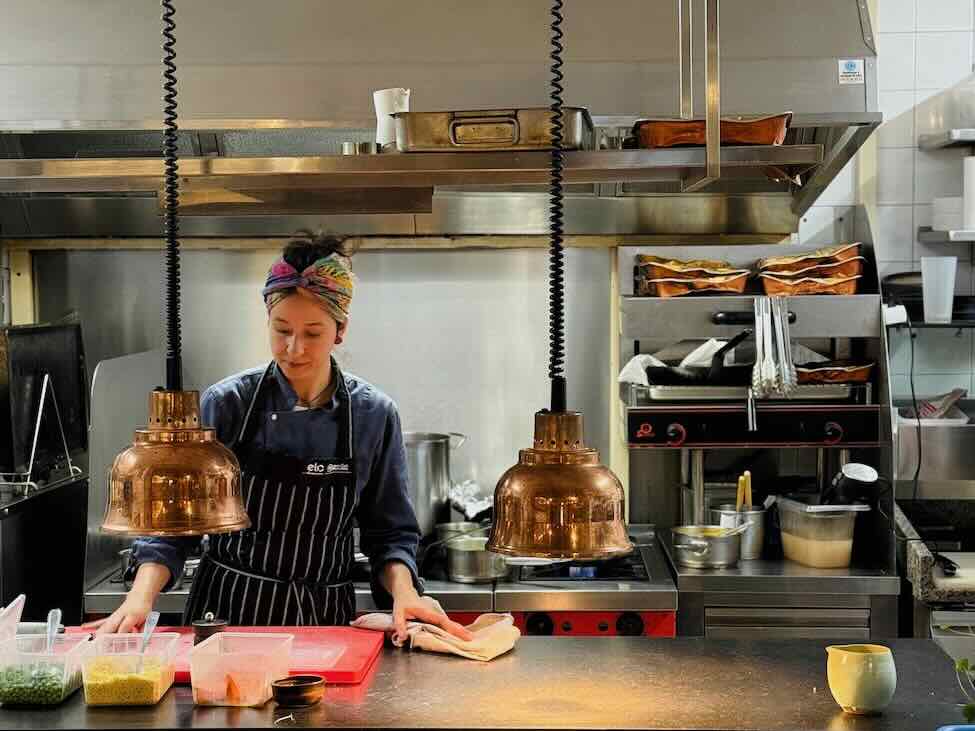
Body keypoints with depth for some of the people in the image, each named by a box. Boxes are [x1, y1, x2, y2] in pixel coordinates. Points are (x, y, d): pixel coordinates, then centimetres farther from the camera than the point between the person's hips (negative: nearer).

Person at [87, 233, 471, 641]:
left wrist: (403, 590, -13)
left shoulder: (374, 415, -2)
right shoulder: (225, 404, -5)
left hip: (324, 619, 1)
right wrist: (140, 598, -16)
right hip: (225, 610, 0)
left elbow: (390, 532, 6)